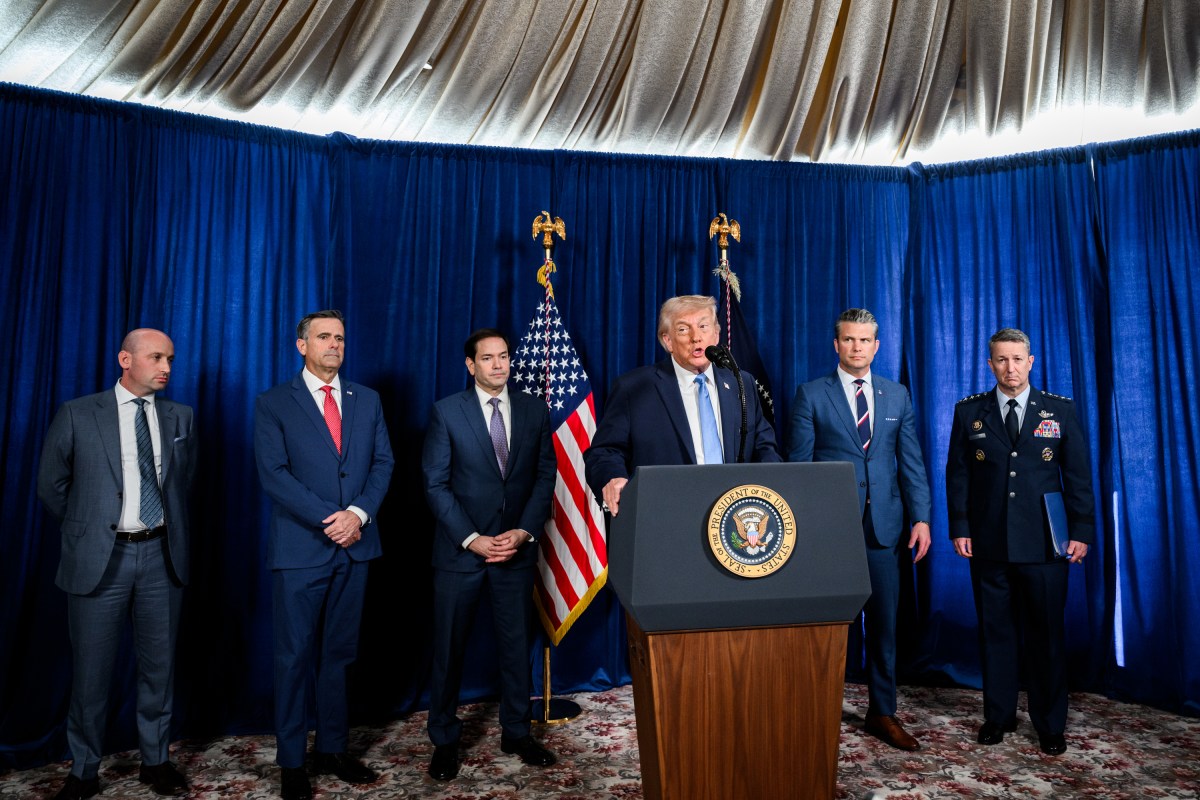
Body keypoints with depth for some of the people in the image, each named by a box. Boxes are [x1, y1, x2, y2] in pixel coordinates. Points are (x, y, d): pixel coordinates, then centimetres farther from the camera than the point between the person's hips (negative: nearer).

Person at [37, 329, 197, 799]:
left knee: (159, 665, 12)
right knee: (91, 671, 8)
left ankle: (156, 761, 28)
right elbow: (51, 485, 5)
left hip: (161, 555, 2)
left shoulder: (179, 417, 5)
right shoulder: (78, 414, -2)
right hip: (100, 558, -2)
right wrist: (88, 527, 9)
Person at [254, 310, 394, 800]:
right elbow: (273, 473, -10)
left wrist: (359, 513, -11)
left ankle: (333, 750, 27)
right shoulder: (274, 403, -1)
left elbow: (383, 462, 5)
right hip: (300, 549, -3)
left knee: (340, 653, 13)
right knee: (295, 657, 6)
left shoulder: (367, 400, 10)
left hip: (355, 546, 4)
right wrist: (328, 519, -16)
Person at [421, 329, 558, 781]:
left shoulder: (534, 409, 4)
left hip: (517, 547, 2)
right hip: (460, 549, -2)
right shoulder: (446, 412, -3)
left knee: (517, 643, 11)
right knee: (449, 648, 9)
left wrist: (525, 531, -8)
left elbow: (545, 476, 4)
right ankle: (444, 740, 26)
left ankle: (517, 732, 30)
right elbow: (436, 484, -6)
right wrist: (471, 539, -13)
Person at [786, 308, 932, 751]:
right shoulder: (811, 394, 0)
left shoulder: (897, 395, 10)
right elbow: (799, 463, -2)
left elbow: (911, 461, 9)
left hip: (883, 526, 3)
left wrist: (920, 517, 0)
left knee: (884, 622, 10)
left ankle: (882, 713, 25)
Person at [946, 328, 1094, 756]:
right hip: (989, 544, 0)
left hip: (1044, 543, 0)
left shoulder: (1061, 410, 5)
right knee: (995, 632, 9)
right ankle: (998, 716, 23)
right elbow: (957, 474, 4)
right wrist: (960, 528, -2)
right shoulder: (969, 411, 5)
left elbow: (1078, 475, 5)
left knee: (1047, 635, 7)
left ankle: (1050, 724, 23)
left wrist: (1081, 531, -1)